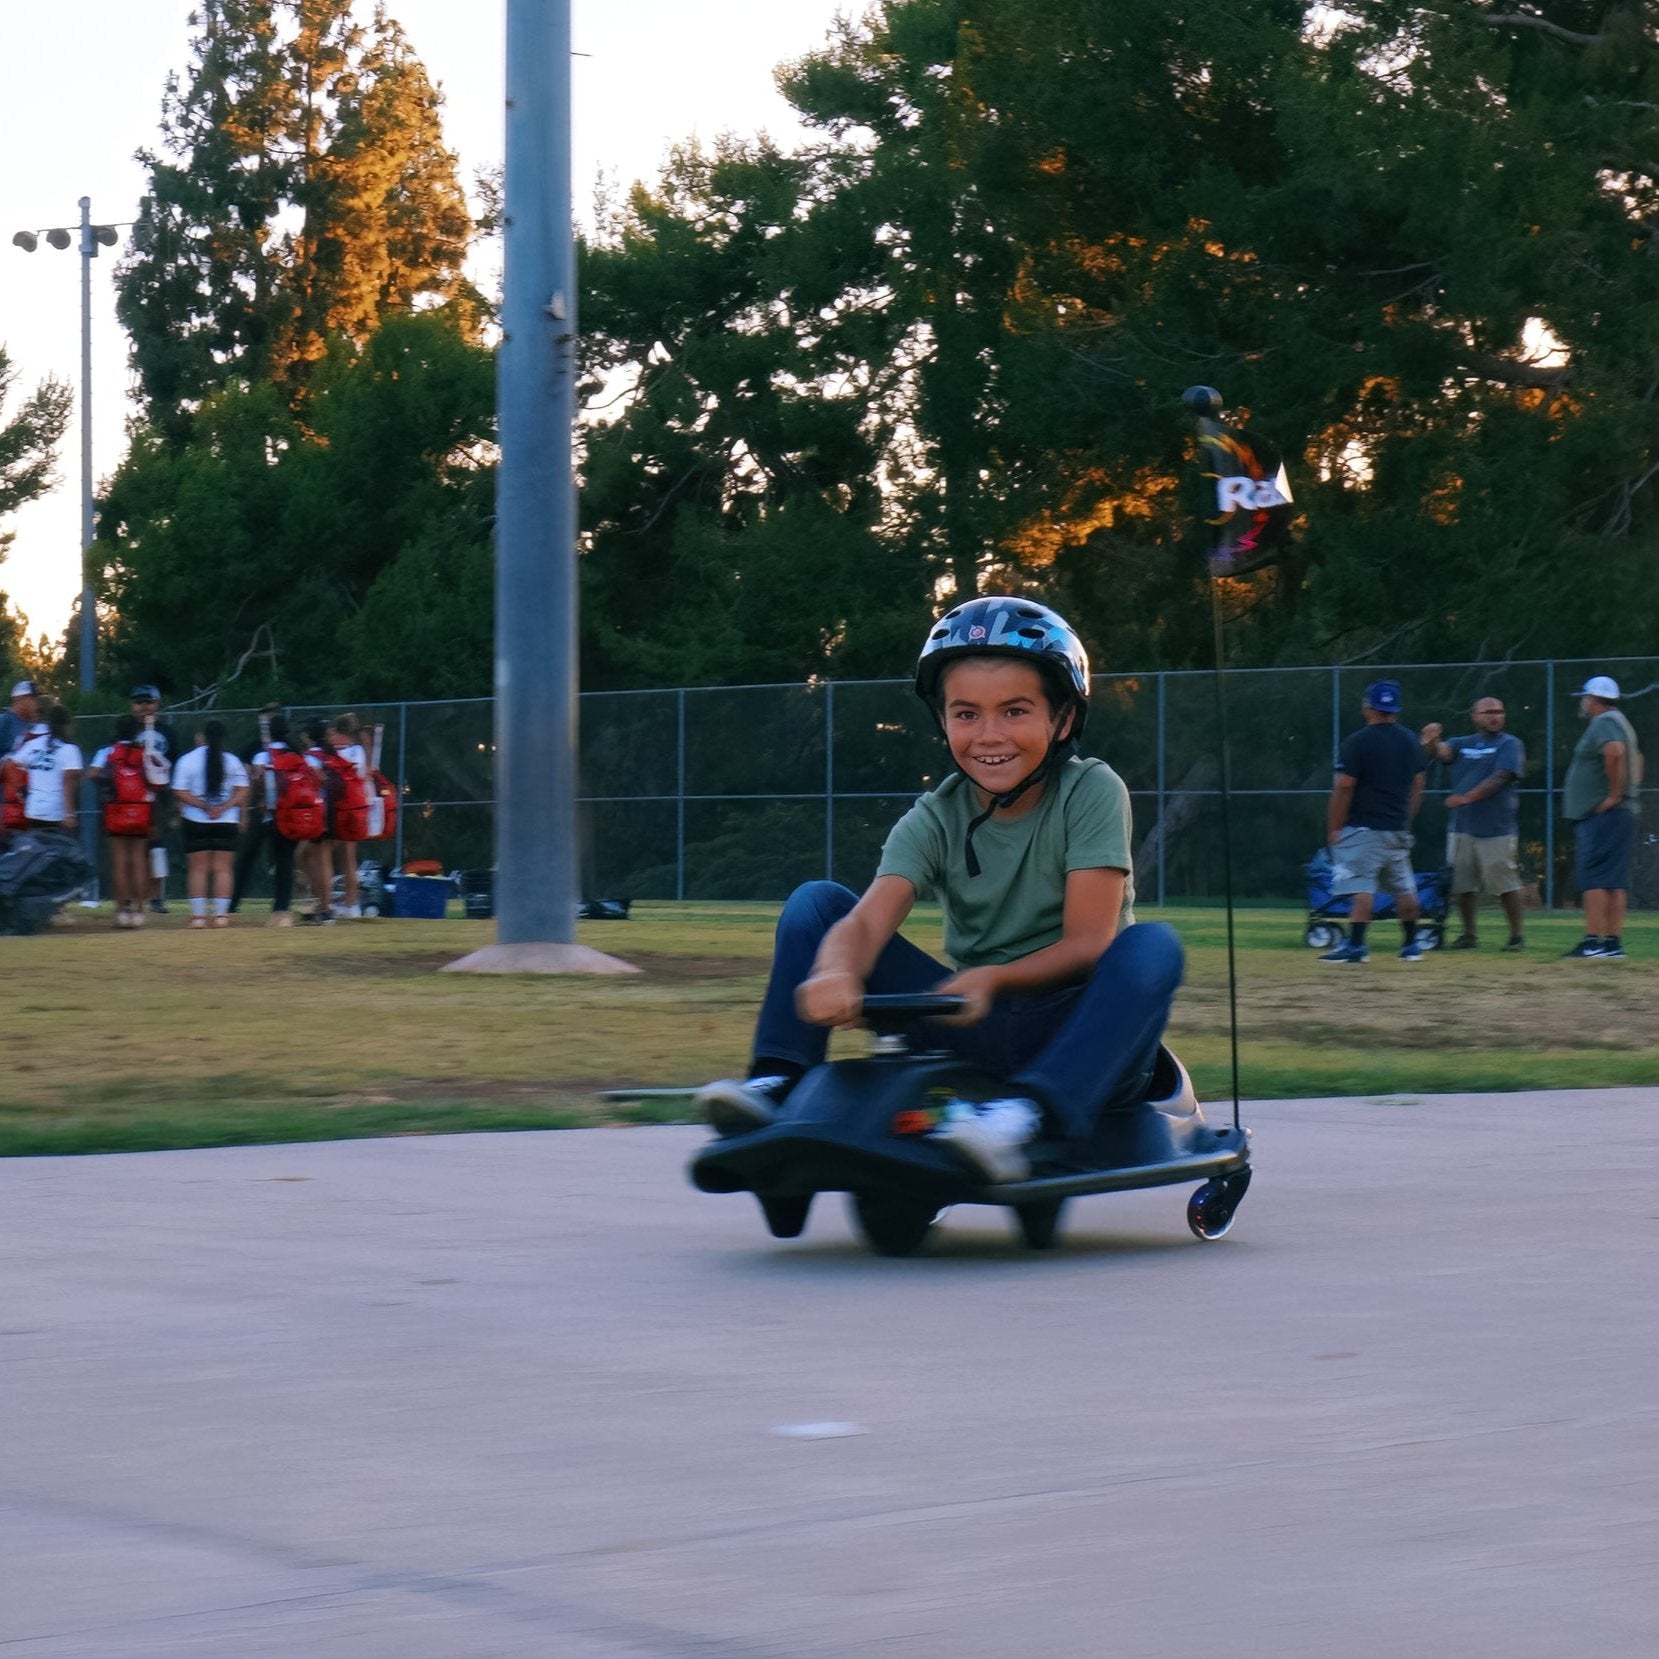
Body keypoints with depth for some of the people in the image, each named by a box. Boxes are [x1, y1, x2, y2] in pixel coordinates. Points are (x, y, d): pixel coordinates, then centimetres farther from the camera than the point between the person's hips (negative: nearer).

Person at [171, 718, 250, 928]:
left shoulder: (187, 760, -4)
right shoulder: (232, 761, 1)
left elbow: (180, 793, -9)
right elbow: (243, 791, -4)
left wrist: (204, 806, -9)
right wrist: (223, 807, -10)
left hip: (196, 822, -1)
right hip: (227, 822, 1)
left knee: (198, 869, 5)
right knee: (223, 869, 4)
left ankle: (198, 914, 0)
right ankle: (221, 914, -2)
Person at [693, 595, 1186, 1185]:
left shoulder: (1092, 793, -9)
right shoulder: (935, 820, -2)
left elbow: (1087, 943, -16)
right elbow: (866, 922, -20)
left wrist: (992, 978, -34)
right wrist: (833, 975, -44)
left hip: (1075, 1031, -3)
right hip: (972, 1029, 3)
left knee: (1152, 945, -35)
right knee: (815, 901, -5)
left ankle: (1027, 1113, -50)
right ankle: (776, 1084, -19)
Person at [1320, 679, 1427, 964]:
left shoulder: (1357, 742, -11)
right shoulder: (1411, 742, 9)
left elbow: (1344, 787, -13)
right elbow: (1417, 786, 14)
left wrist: (1333, 828, -7)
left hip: (1363, 827, -6)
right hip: (1399, 830, 6)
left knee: (1362, 886, -9)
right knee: (1404, 887, 13)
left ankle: (1355, 945, -14)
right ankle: (1412, 946, 18)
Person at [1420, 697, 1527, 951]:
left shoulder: (1509, 744, 0)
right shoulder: (1463, 744, 15)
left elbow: (1500, 777, -13)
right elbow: (1442, 752, -5)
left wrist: (1467, 797, -25)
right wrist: (1432, 742, -30)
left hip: (1497, 829, -5)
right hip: (1462, 827, 5)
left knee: (1505, 884, -4)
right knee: (1462, 885, 7)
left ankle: (1516, 936, 4)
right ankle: (1468, 936, 17)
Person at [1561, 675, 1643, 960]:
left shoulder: (1604, 722, -11)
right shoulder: (1619, 721, 21)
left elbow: (1614, 752, -30)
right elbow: (1635, 759, 29)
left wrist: (1614, 794, -24)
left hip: (1601, 816, -10)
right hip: (1622, 814, 10)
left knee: (1595, 878, -12)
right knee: (1615, 880, 7)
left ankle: (1593, 941, -17)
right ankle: (1614, 943, 6)